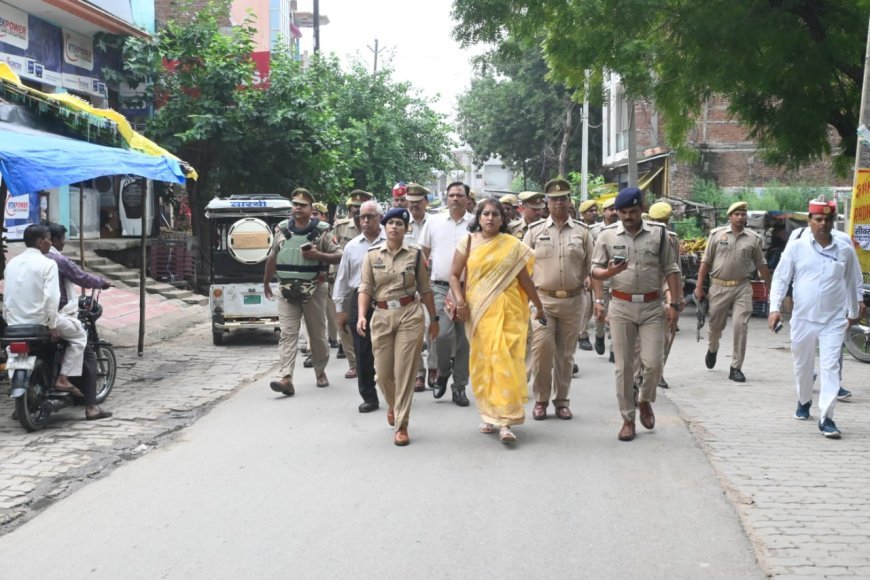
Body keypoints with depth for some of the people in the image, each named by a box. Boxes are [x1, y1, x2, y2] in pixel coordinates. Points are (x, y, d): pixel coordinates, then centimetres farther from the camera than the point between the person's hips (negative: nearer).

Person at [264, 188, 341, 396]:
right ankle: (286, 379, -16)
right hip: (287, 290, 2)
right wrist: (266, 282, 26)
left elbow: (339, 256, -1)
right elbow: (272, 258, 20)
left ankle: (321, 372, 29)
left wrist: (318, 255, -17)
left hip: (313, 290, -2)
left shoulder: (321, 231, 0)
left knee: (318, 334, 10)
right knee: (287, 334, -8)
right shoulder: (283, 230, 9)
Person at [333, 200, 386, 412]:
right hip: (359, 301, 3)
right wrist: (340, 308, 11)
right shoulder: (352, 247, 10)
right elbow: (342, 279, 14)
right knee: (362, 353, 4)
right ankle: (369, 397, 13)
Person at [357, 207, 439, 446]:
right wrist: (362, 315, -13)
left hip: (410, 314, -2)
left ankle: (401, 426, 4)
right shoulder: (372, 254, 3)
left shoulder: (415, 253, 1)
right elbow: (366, 288, 1)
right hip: (382, 316, 2)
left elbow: (425, 288, 6)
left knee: (404, 371, -3)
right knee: (383, 371, 7)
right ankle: (393, 405, 40)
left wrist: (433, 318, 8)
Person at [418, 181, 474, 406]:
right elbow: (423, 254, 11)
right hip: (441, 287, 0)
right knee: (443, 333, -16)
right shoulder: (434, 221, 6)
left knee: (463, 339, 6)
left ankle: (459, 386, 17)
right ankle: (442, 372, 11)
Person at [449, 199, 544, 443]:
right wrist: (460, 300, -11)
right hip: (478, 311, 1)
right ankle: (489, 414, 19)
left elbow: (525, 278, 10)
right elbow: (454, 275, 3)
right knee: (482, 361, 6)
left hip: (507, 310, -1)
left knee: (505, 360, -9)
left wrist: (538, 305, 12)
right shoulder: (468, 242, 6)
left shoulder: (513, 246, 5)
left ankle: (505, 420, -9)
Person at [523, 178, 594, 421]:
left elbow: (591, 267, 9)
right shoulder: (535, 230, 5)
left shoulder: (582, 231, 7)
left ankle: (562, 400, 20)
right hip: (542, 299, -1)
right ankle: (540, 400, 5)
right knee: (541, 350, -10)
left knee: (565, 354, 9)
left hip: (573, 300, 1)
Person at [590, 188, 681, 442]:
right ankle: (628, 419, 13)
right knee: (624, 366, 3)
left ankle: (644, 400, 24)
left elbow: (670, 270, 5)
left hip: (652, 307, 0)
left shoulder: (658, 233, 3)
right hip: (621, 306, 0)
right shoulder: (607, 235, 3)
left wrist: (674, 304, 0)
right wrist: (610, 272, -17)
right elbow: (595, 270, 5)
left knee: (653, 362, -6)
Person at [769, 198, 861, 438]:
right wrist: (775, 308, -9)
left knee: (830, 368, -8)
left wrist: (853, 312, 20)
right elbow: (781, 278, 0)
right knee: (802, 365, 16)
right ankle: (804, 402, 41)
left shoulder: (845, 250, 2)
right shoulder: (796, 247, -2)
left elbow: (851, 283, 13)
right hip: (803, 318, 1)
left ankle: (826, 418, -8)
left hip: (834, 320, 0)